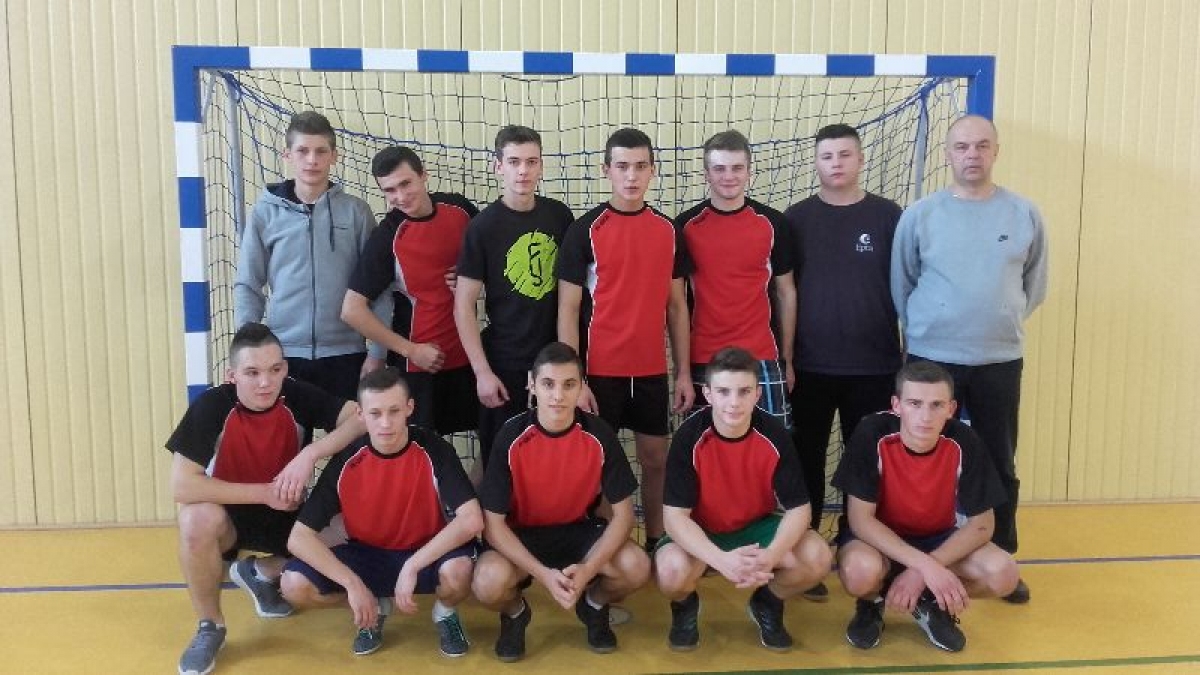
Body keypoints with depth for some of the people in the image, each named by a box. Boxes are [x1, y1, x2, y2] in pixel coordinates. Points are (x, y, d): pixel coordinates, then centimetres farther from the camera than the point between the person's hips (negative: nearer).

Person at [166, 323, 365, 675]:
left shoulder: (298, 396, -17)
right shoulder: (212, 406, -23)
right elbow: (181, 486, -28)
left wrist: (310, 454, -36)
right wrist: (265, 492, -27)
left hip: (286, 515, 3)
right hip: (228, 515, -2)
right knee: (197, 520, -35)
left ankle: (263, 573, 10)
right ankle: (209, 626, -9)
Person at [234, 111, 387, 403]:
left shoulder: (356, 211, 2)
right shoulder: (265, 212, 3)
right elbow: (247, 286, 6)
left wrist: (378, 352, -2)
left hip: (345, 354, 0)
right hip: (283, 354, 0)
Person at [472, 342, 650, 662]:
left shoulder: (599, 435, -15)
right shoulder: (511, 437, -19)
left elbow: (623, 513, -10)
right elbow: (493, 523, -16)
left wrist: (588, 569, -26)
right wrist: (544, 574, -28)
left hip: (580, 530, 2)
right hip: (522, 536, -1)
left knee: (636, 567, -27)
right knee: (489, 583, -33)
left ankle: (594, 604, 10)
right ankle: (515, 612, 6)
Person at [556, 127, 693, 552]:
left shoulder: (667, 229, 6)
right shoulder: (586, 230, -6)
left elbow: (676, 305, 10)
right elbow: (568, 310, -7)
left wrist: (683, 372, 6)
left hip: (652, 370, 4)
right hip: (600, 371, -4)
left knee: (656, 460, 12)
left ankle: (657, 544, 27)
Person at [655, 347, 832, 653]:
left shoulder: (774, 436, -18)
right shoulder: (689, 438, -23)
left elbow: (798, 508, -14)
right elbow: (675, 515, -24)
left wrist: (771, 555, -36)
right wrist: (722, 560, -41)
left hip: (757, 526, 2)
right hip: (700, 533, -2)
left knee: (818, 558, -24)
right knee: (672, 570, -35)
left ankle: (768, 603, 10)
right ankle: (685, 607, 6)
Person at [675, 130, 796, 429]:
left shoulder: (772, 223, 3)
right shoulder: (686, 225, 1)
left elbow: (786, 292, 9)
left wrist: (787, 359, 6)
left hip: (762, 359, 0)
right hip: (703, 361, 0)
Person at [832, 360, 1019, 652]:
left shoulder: (964, 442, -20)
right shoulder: (872, 434, -27)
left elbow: (981, 525, -14)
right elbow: (860, 518, -24)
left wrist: (922, 572, -24)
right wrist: (926, 565, -33)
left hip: (940, 538, 3)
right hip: (878, 538, -2)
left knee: (1003, 573, -24)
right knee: (861, 571, -36)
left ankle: (932, 604, 7)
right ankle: (872, 603, 2)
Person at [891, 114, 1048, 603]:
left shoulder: (1025, 215, 1)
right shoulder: (919, 216, -3)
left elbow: (1034, 284, 10)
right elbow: (900, 286, 4)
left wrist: (1002, 322, 7)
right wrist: (928, 327, 6)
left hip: (1000, 360, 1)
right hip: (931, 359, -1)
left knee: (999, 465, 10)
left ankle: (1002, 561, 25)